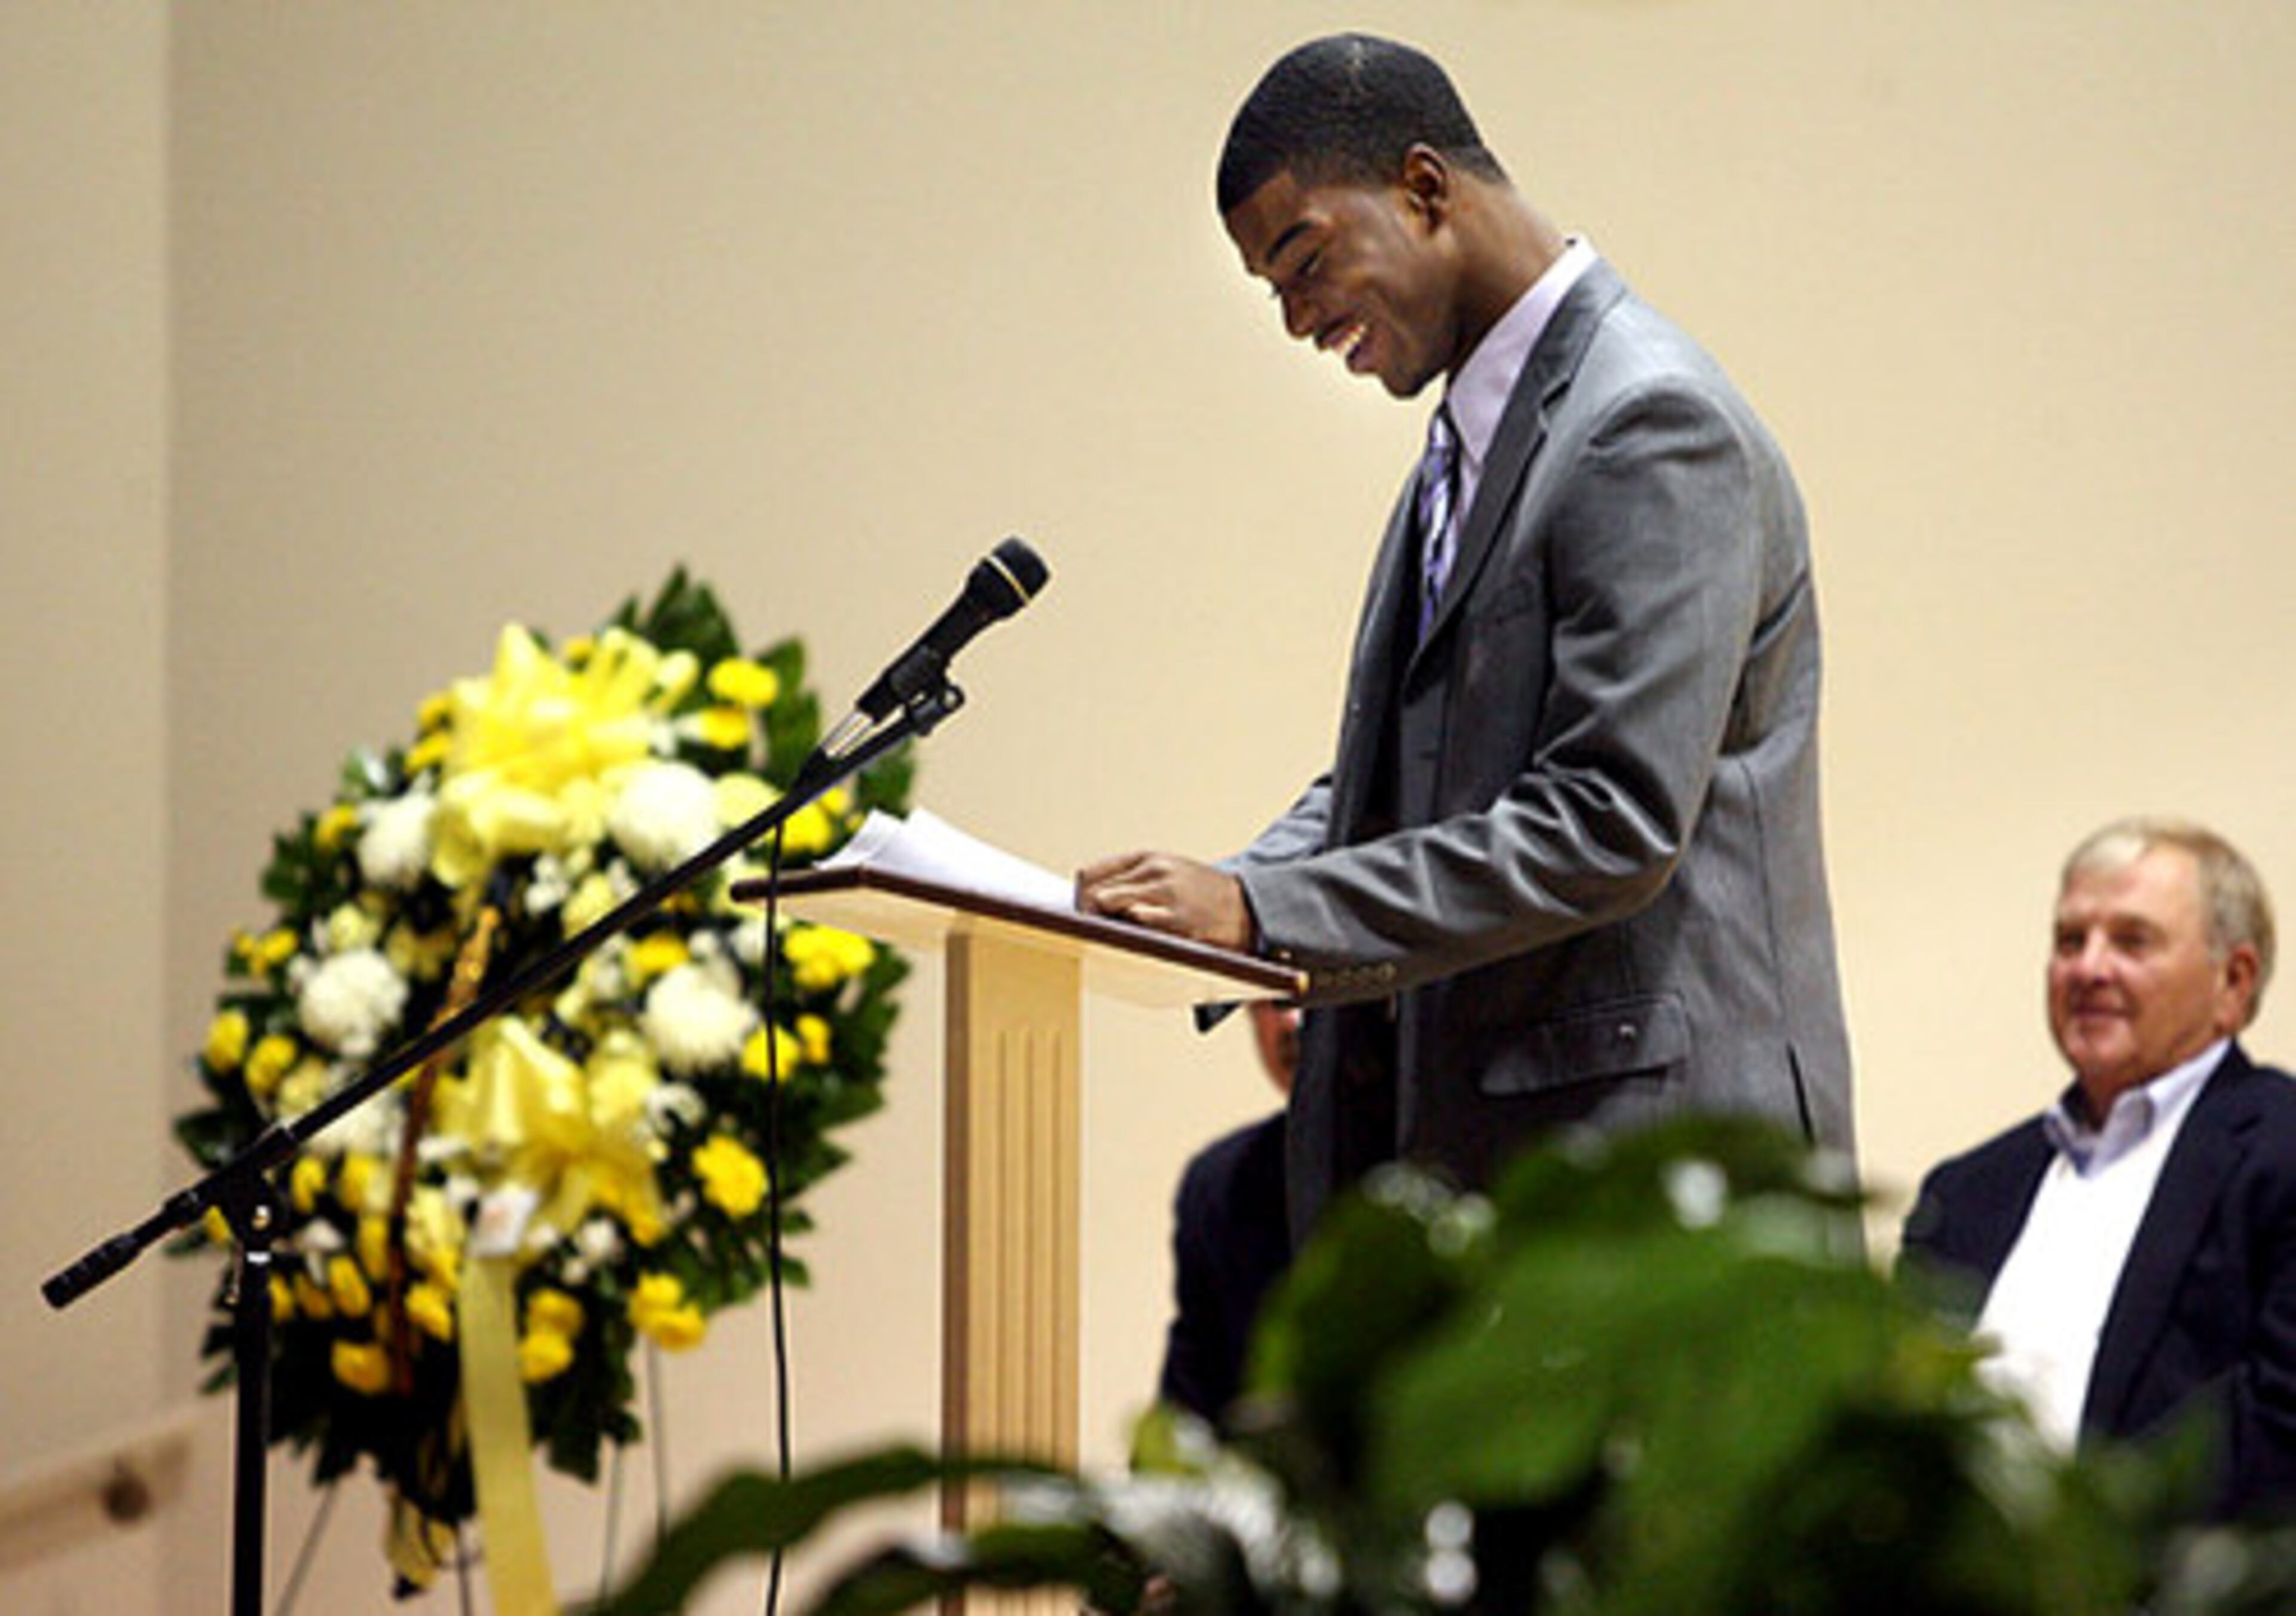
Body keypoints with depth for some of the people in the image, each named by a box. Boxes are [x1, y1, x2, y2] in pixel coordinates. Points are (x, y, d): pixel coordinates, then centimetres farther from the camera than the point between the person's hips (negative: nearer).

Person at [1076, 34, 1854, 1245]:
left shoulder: (1653, 426, -13)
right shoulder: (1470, 442, 19)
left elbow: (1613, 824, -21)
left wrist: (1269, 912, -21)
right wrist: (1214, 902, 2)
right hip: (1468, 1146, 10)